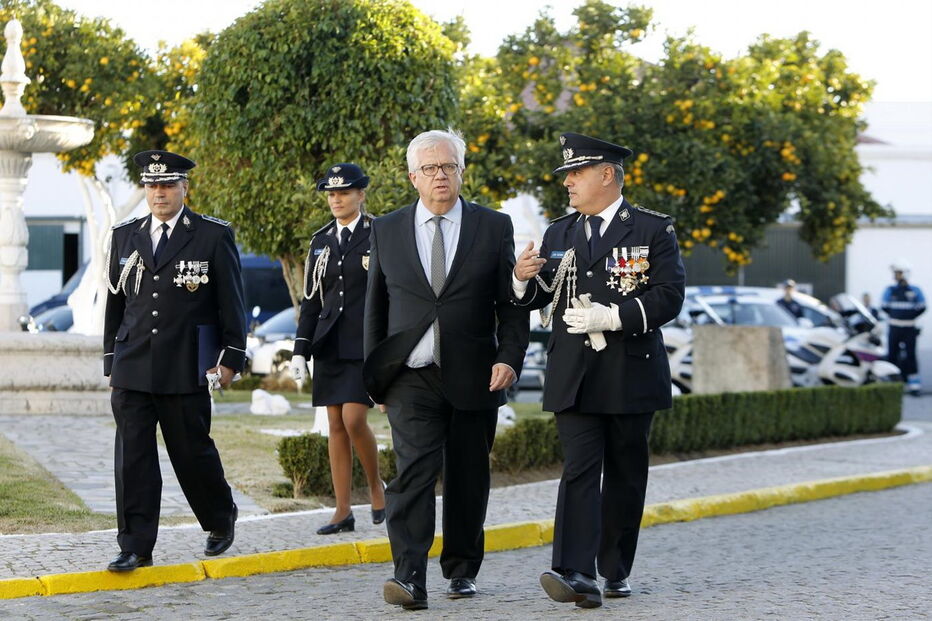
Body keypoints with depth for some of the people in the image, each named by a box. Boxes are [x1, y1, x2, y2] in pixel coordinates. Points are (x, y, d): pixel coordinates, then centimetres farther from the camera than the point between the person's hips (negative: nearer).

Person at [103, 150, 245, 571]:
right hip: (132, 370, 3)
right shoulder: (125, 236, 12)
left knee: (192, 451, 5)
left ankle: (221, 520, 30)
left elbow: (231, 302, 1)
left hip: (185, 371, -3)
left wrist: (231, 358, -3)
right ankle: (136, 547, -1)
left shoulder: (214, 236, 0)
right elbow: (115, 303, 16)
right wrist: (111, 360, 14)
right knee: (133, 456, -3)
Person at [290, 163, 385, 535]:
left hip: (367, 344, -5)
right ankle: (343, 512, 8)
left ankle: (376, 486, 9)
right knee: (336, 426, 4)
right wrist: (300, 350, 7)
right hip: (329, 346, 5)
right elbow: (310, 300, 14)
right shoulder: (321, 242, 12)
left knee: (354, 419, -15)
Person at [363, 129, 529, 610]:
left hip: (474, 379, 1)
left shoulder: (494, 227, 4)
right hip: (412, 377, -1)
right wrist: (374, 377, 8)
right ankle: (409, 577, -22)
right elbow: (375, 309, 11)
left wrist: (510, 358, -9)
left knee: (468, 479, 9)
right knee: (414, 471, -15)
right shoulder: (387, 231, 7)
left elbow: (511, 303, 4)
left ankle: (462, 570, 23)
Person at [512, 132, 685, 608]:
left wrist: (613, 317, -18)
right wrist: (524, 278, -6)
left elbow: (669, 296, -8)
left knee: (624, 475, 7)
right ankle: (575, 574, -21)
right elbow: (538, 298, 17)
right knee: (579, 471, -11)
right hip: (574, 377, 2)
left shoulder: (653, 229, 1)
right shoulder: (559, 234, 14)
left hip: (632, 375, -2)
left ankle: (616, 570, 20)